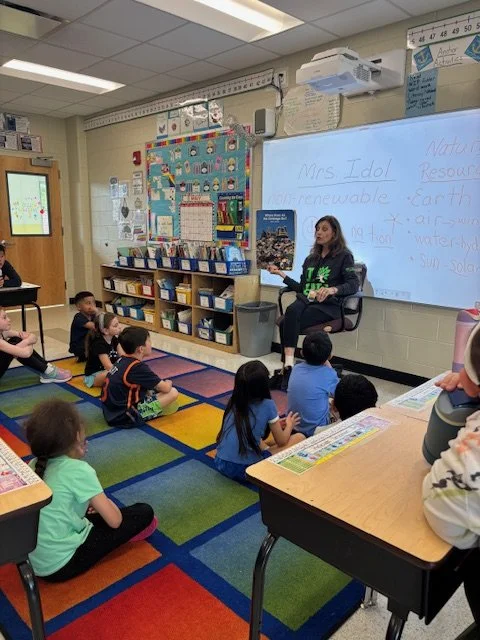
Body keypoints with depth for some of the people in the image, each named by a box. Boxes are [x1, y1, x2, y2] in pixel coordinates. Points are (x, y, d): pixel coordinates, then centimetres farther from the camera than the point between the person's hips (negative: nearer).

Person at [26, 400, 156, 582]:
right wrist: (106, 502, 7)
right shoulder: (78, 470, -20)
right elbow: (114, 520, -14)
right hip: (61, 564, -7)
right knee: (144, 512, -2)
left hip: (34, 561, 7)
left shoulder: (34, 465, -1)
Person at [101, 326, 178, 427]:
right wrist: (168, 383, 11)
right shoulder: (138, 367, -20)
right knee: (173, 392, -9)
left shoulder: (122, 360, 4)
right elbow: (165, 388, -12)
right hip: (125, 417, -9)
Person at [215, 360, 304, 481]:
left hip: (220, 464, 6)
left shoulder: (234, 402, 4)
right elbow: (281, 442, 2)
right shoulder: (267, 405, -11)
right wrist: (289, 425, 22)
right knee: (299, 438, 4)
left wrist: (275, 424, 28)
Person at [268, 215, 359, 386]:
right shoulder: (311, 258, 23)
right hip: (306, 301, 5)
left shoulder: (344, 256, 5)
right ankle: (287, 366, -31)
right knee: (291, 310, -32)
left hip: (327, 306, -5)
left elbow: (354, 284, -10)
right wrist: (281, 274, 18)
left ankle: (287, 367, -30)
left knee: (287, 323, -32)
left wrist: (332, 290, -29)